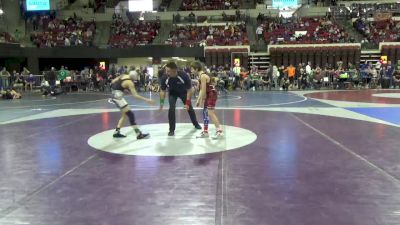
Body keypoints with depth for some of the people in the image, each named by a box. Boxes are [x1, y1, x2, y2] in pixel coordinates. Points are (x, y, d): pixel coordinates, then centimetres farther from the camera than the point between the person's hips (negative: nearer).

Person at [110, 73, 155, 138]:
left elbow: (113, 82, 12)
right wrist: (146, 100, -22)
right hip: (117, 96, -9)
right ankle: (139, 134, -8)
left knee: (125, 114, 17)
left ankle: (116, 132, 21)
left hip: (115, 95, 9)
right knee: (130, 114, -8)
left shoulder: (124, 76, 5)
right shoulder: (130, 82, -18)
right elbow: (135, 95, -20)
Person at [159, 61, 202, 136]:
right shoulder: (164, 78, -33)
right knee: (171, 109, -17)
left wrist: (187, 103, -27)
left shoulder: (184, 76, -38)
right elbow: (163, 91, -15)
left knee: (189, 107, 11)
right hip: (172, 93, 0)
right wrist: (161, 103, -21)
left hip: (183, 92, 0)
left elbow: (189, 90, -25)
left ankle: (196, 124, 37)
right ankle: (171, 130, -4)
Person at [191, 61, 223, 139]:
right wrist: (198, 100, 15)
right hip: (208, 95, 10)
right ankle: (205, 131, 21)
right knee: (205, 112, 13)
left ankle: (219, 130, -9)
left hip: (212, 94, -10)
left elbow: (204, 90, -21)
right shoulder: (201, 75, 10)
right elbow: (201, 89, 15)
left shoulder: (203, 76, -19)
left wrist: (201, 101, -15)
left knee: (210, 113, -13)